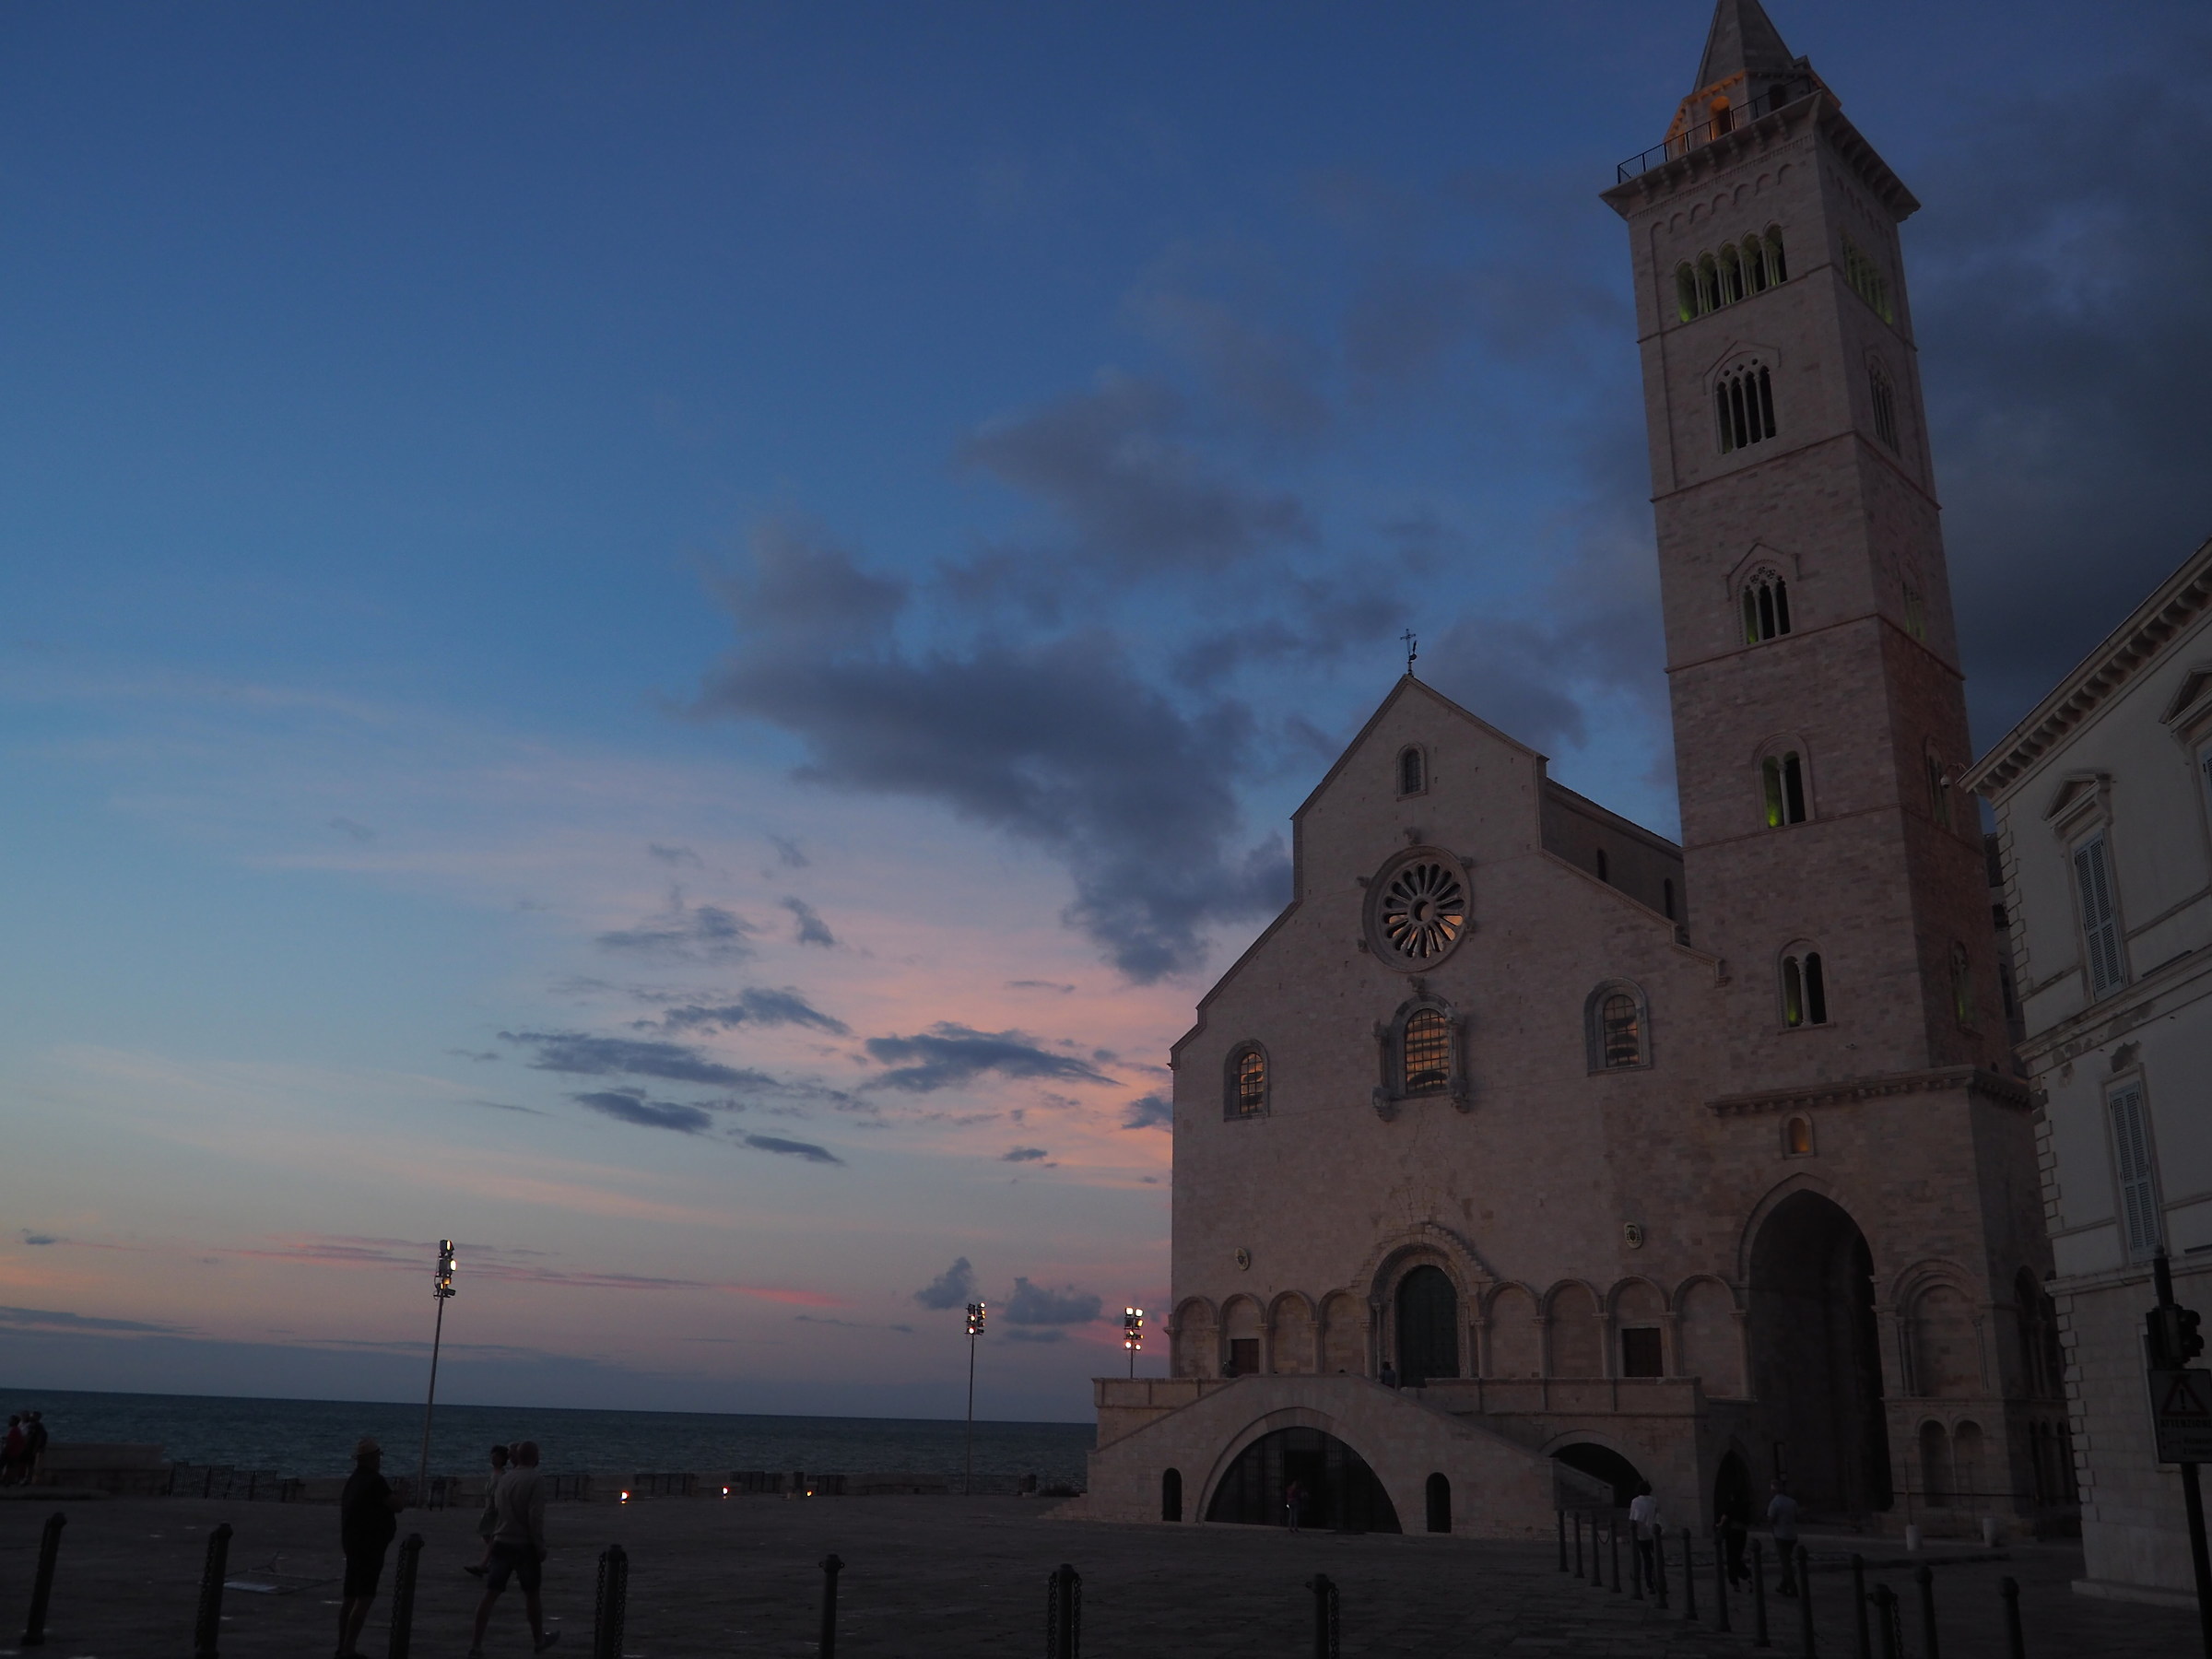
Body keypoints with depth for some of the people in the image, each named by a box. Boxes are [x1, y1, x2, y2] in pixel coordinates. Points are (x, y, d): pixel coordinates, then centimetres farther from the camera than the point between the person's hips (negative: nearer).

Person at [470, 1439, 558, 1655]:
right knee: (531, 1594, 11)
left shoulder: (505, 1478, 7)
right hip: (524, 1545, -5)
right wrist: (541, 1547, -13)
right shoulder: (535, 1479, -13)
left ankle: (476, 1644, -4)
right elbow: (535, 1517, -19)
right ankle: (538, 1640, 26)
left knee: (490, 1594, 3)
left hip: (502, 1542, 5)